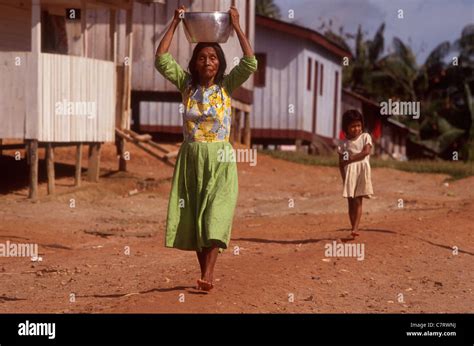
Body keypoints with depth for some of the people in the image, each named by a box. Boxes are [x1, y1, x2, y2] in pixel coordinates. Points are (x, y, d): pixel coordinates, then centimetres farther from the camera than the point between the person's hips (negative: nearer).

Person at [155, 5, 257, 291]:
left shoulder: (227, 85, 1)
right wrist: (175, 23, -4)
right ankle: (206, 273, 11)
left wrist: (236, 25, -11)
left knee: (215, 215, -14)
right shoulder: (187, 84, 6)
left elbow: (251, 63, -13)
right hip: (191, 158, 3)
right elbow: (161, 59, -4)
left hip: (220, 159, -2)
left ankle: (208, 274, -22)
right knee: (193, 217, 3)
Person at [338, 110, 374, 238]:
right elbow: (341, 163, 7)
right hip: (349, 172, 2)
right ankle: (354, 228, 6)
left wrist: (350, 158, -9)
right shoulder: (344, 144, 10)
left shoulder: (365, 137, 9)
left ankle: (355, 228, -12)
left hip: (362, 170, -2)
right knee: (351, 202, 2)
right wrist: (344, 177, -5)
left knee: (358, 202, -5)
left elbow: (366, 151, -8)